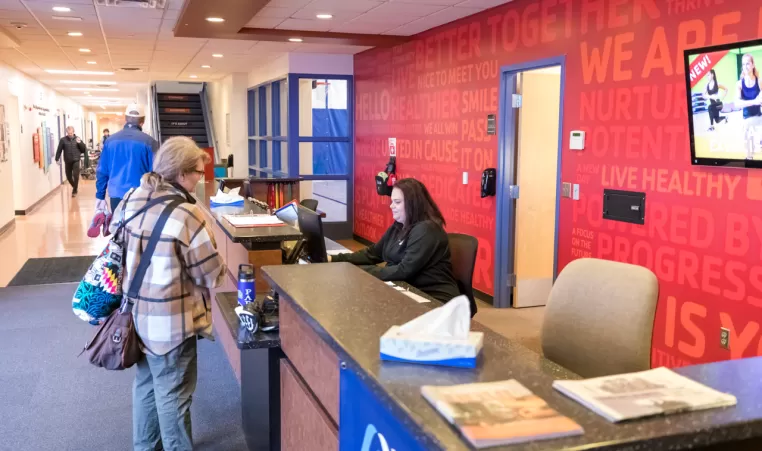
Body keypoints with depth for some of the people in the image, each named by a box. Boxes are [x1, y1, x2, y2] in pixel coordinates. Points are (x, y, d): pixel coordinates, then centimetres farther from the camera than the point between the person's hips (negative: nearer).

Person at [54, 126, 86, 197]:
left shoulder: (77, 139, 5)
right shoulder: (63, 140, 1)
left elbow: (84, 149, 4)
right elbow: (59, 150, -1)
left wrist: (80, 143, -11)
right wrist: (57, 159, -6)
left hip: (76, 161, -1)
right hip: (67, 161, 1)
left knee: (76, 175, -10)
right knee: (68, 176, 10)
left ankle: (74, 191, 3)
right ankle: (74, 187, 37)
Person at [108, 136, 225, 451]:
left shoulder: (131, 198, -2)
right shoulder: (186, 214, -24)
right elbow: (212, 276, -16)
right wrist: (208, 242, 4)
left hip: (137, 312, 8)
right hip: (170, 321, -8)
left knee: (146, 384, 24)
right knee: (173, 393, 9)